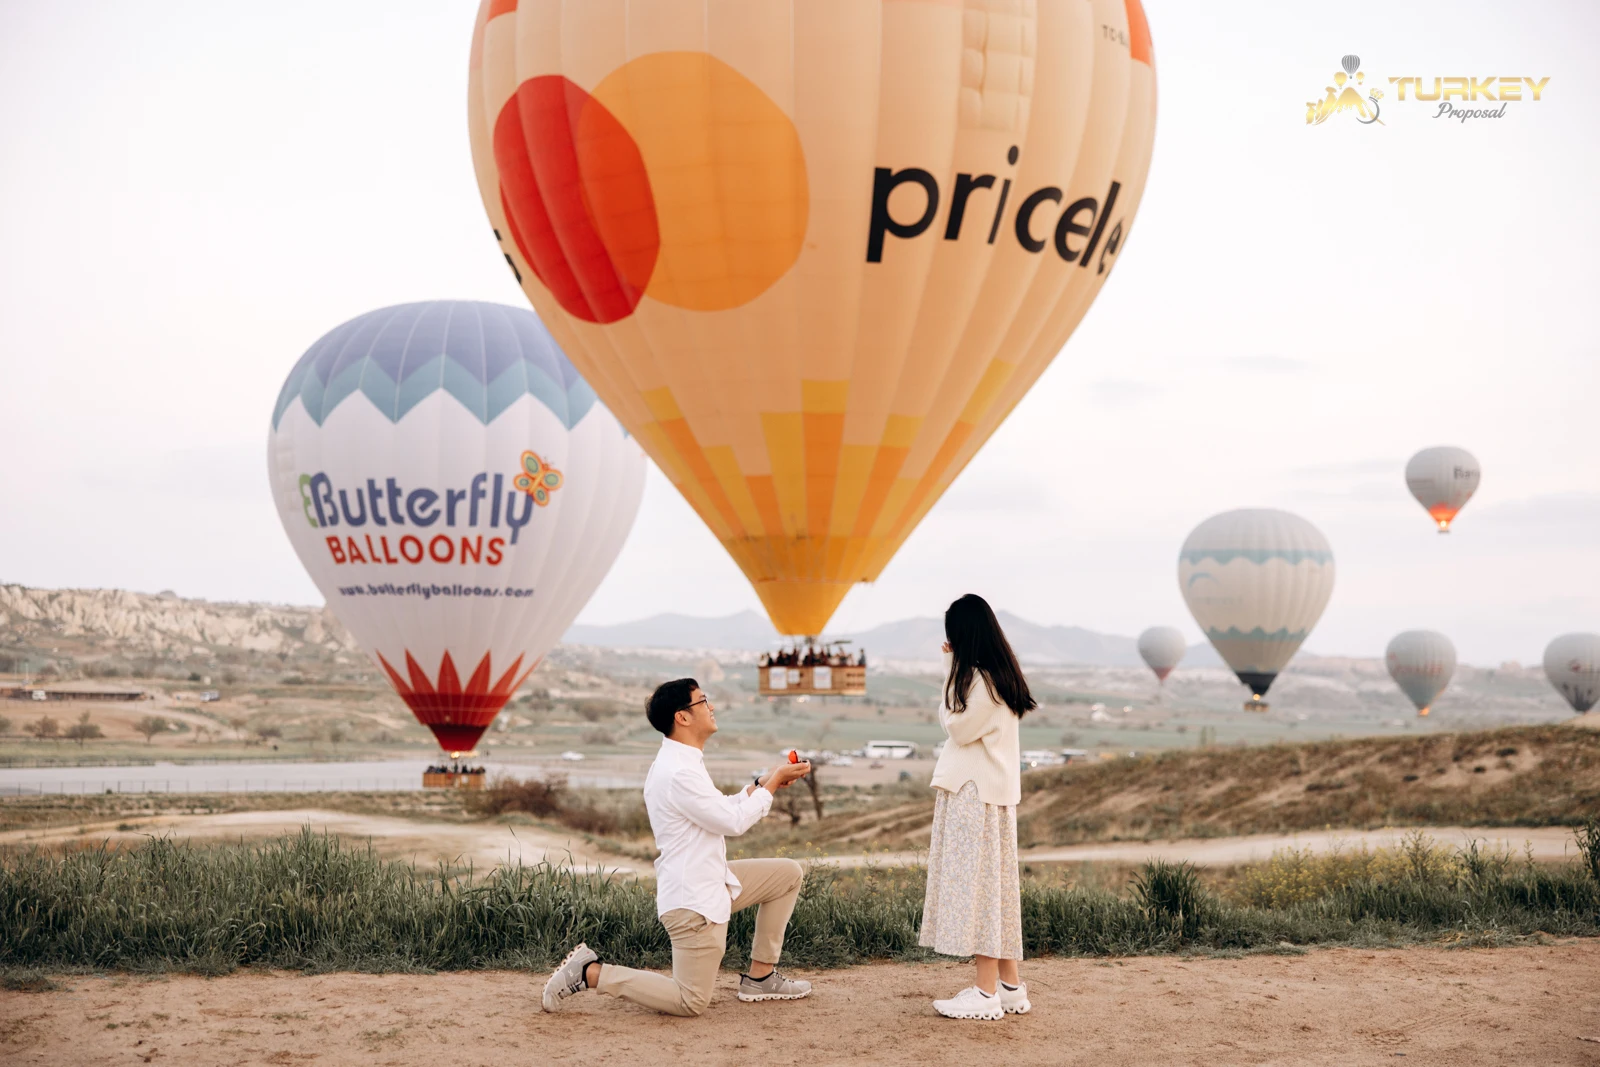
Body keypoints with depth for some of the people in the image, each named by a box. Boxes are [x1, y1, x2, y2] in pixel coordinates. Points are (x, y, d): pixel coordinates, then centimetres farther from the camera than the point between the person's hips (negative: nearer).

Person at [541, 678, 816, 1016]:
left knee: (789, 874, 15)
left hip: (711, 882, 10)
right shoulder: (679, 773, -24)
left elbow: (720, 810, 18)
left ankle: (760, 977, 17)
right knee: (691, 1002, -5)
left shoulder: (682, 762, 10)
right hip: (693, 900, -10)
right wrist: (772, 784, -8)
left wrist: (763, 783, 9)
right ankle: (591, 972, 0)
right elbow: (733, 822, -19)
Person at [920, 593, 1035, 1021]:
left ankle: (987, 992, -4)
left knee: (977, 883, -6)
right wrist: (954, 669, 8)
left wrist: (950, 673, -8)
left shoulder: (981, 681, -18)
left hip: (977, 795, -10)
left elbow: (959, 728, -13)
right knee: (994, 883, 13)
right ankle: (1009, 985, 18)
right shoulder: (999, 675, 13)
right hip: (988, 790, 10)